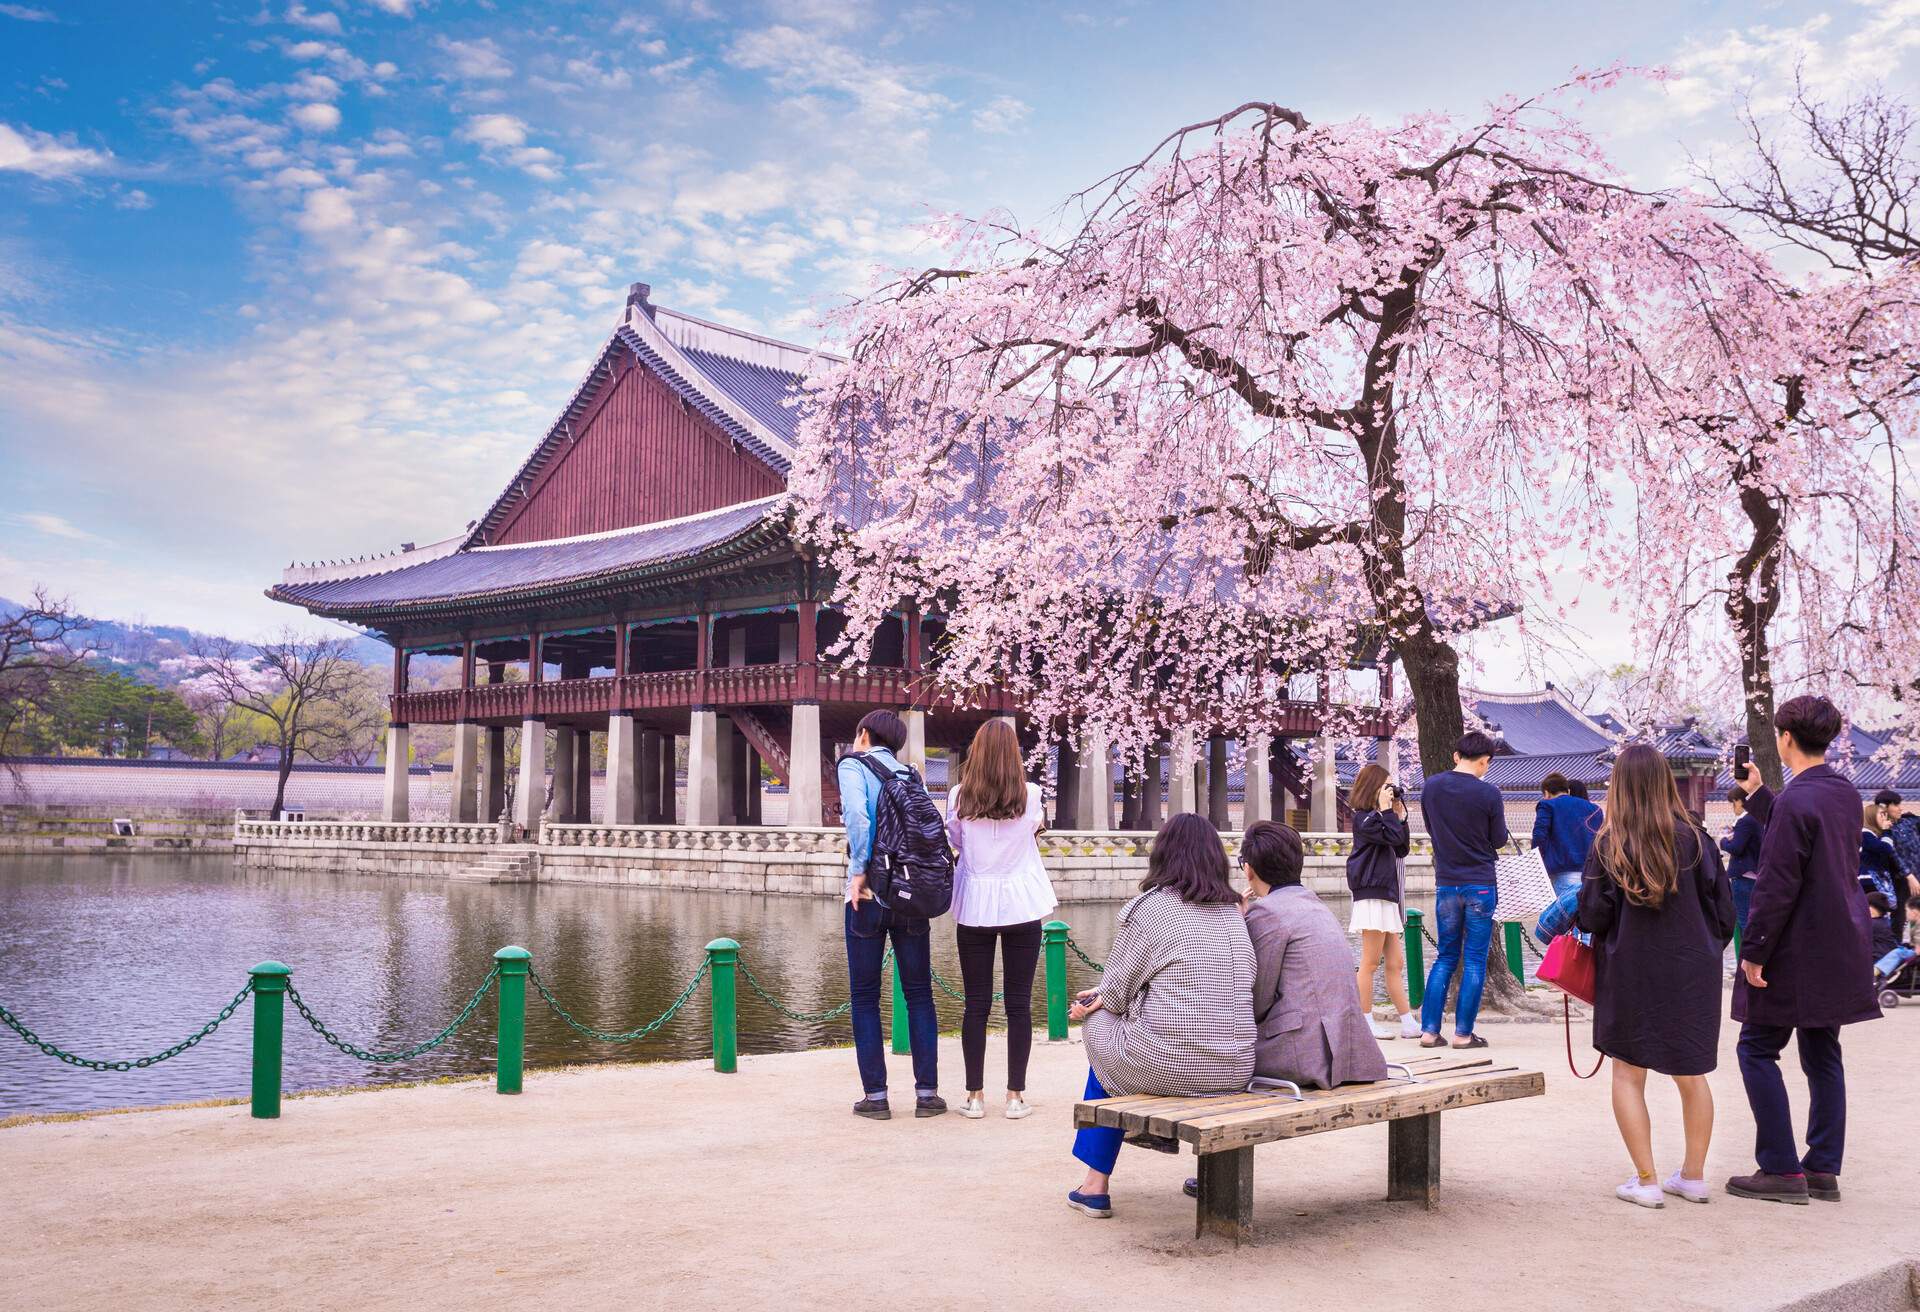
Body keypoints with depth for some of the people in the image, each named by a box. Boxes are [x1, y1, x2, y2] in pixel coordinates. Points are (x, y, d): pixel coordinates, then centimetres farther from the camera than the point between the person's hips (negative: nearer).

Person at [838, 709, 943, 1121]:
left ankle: (875, 1095, 5)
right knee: (919, 993, 10)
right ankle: (927, 1091, 10)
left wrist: (859, 869, -13)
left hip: (869, 895, -4)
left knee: (864, 996, 6)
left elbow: (857, 813, -17)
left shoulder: (853, 765, 1)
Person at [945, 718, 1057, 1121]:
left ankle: (975, 1096, 8)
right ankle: (1016, 1096, 7)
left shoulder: (960, 797, -4)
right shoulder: (1030, 795, -5)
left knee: (976, 1004, 6)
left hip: (974, 907, 1)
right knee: (1019, 1004, 5)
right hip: (1021, 906, 0)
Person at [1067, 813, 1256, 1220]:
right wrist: (1107, 995, 24)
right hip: (1236, 1071, 6)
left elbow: (1115, 992, -2)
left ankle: (1096, 1184, 25)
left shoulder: (1146, 908, -7)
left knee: (1099, 1024, 22)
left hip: (1168, 1066, -6)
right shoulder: (1233, 911, 12)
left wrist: (1097, 1000, 23)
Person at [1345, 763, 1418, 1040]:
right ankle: (1366, 1023, 1)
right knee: (1370, 963, -5)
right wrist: (1386, 808, -12)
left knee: (1396, 964, 9)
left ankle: (1409, 1024, 11)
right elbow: (1393, 837, -21)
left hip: (1386, 896, 10)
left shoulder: (1377, 817, 20)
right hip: (1372, 896, -10)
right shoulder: (1364, 818, -9)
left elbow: (1401, 849, 16)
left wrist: (1400, 815, 12)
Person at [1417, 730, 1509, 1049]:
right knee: (1475, 960, 5)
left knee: (1445, 957, 13)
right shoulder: (1489, 794, -12)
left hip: (1446, 884, 4)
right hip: (1480, 885, -3)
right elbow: (1499, 840, -1)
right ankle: (1463, 1032, 6)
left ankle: (1429, 1029, 9)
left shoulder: (1431, 787, -1)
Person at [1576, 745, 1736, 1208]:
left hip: (1630, 974, -2)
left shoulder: (1608, 845, -10)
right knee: (1690, 1074, 15)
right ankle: (1694, 1176, 22)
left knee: (1628, 1073, 8)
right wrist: (1709, 950, 15)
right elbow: (1722, 906, 0)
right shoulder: (1693, 837, -5)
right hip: (1691, 972, 3)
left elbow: (1592, 916, -10)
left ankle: (1646, 1180, 6)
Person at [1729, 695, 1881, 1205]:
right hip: (1838, 949, 9)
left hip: (1795, 952, -8)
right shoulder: (1845, 793, 6)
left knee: (1758, 1050, 1)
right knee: (1822, 1054, 13)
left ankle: (1781, 1170, 2)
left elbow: (1777, 885, -21)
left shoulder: (1796, 801, -20)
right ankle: (1823, 1170, 17)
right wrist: (1759, 795, 29)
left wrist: (1754, 950, -16)